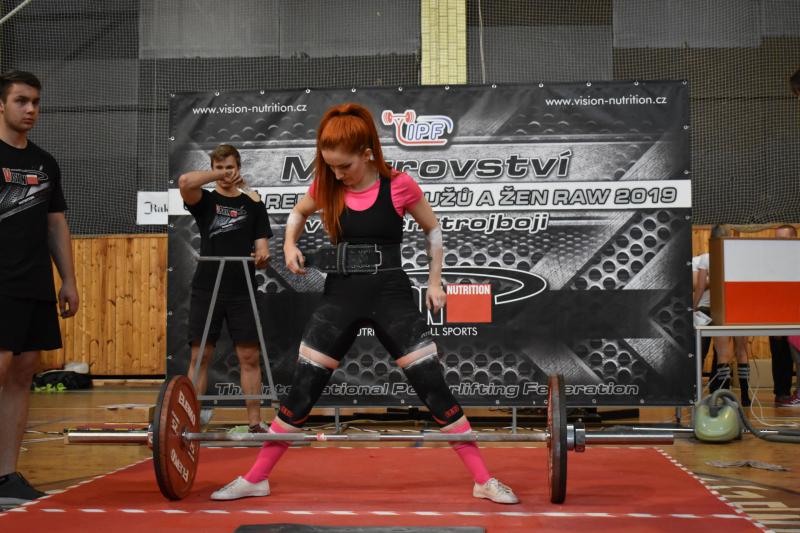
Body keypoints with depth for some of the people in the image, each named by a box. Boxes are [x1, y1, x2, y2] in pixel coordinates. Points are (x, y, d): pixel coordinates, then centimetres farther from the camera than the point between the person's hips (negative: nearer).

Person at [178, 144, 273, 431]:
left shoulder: (252, 204, 9)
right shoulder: (205, 201, 6)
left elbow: (262, 248, 5)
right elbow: (185, 182, -16)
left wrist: (262, 256, -17)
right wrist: (220, 176, -6)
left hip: (242, 291, 1)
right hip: (207, 289, 0)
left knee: (249, 357, 0)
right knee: (200, 356, 0)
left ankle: (255, 422, 7)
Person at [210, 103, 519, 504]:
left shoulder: (399, 186, -8)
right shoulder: (326, 188, 1)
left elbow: (433, 230, 8)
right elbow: (297, 213, 22)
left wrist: (435, 281, 4)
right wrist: (290, 246, 4)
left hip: (392, 295, -3)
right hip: (340, 296, 3)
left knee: (435, 389, -6)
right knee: (301, 391, 3)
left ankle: (484, 481, 3)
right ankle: (255, 479, 16)